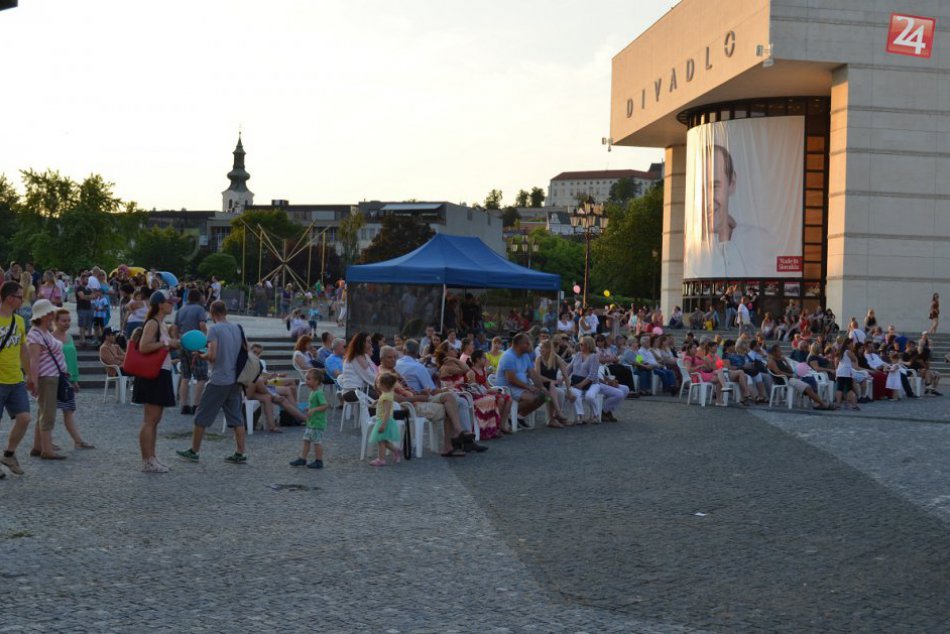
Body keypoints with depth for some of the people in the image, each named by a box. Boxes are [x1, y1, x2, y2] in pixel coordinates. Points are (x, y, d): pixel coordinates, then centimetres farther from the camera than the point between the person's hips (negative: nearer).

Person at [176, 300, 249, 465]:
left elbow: (212, 355, -18)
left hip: (218, 380, -6)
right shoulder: (238, 328, 8)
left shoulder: (214, 329, -11)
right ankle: (241, 453, 6)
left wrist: (202, 356, 0)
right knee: (236, 417, 8)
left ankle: (194, 451, 14)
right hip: (235, 380, 6)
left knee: (202, 417, 6)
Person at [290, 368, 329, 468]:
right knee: (306, 440, 13)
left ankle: (319, 461, 9)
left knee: (317, 442, 0)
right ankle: (302, 459, 21)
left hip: (317, 423, -10)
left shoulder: (318, 393, -20)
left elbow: (325, 406, -26)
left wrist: (313, 410, -30)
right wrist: (309, 408, 11)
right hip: (310, 423, 10)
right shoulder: (312, 392, 9)